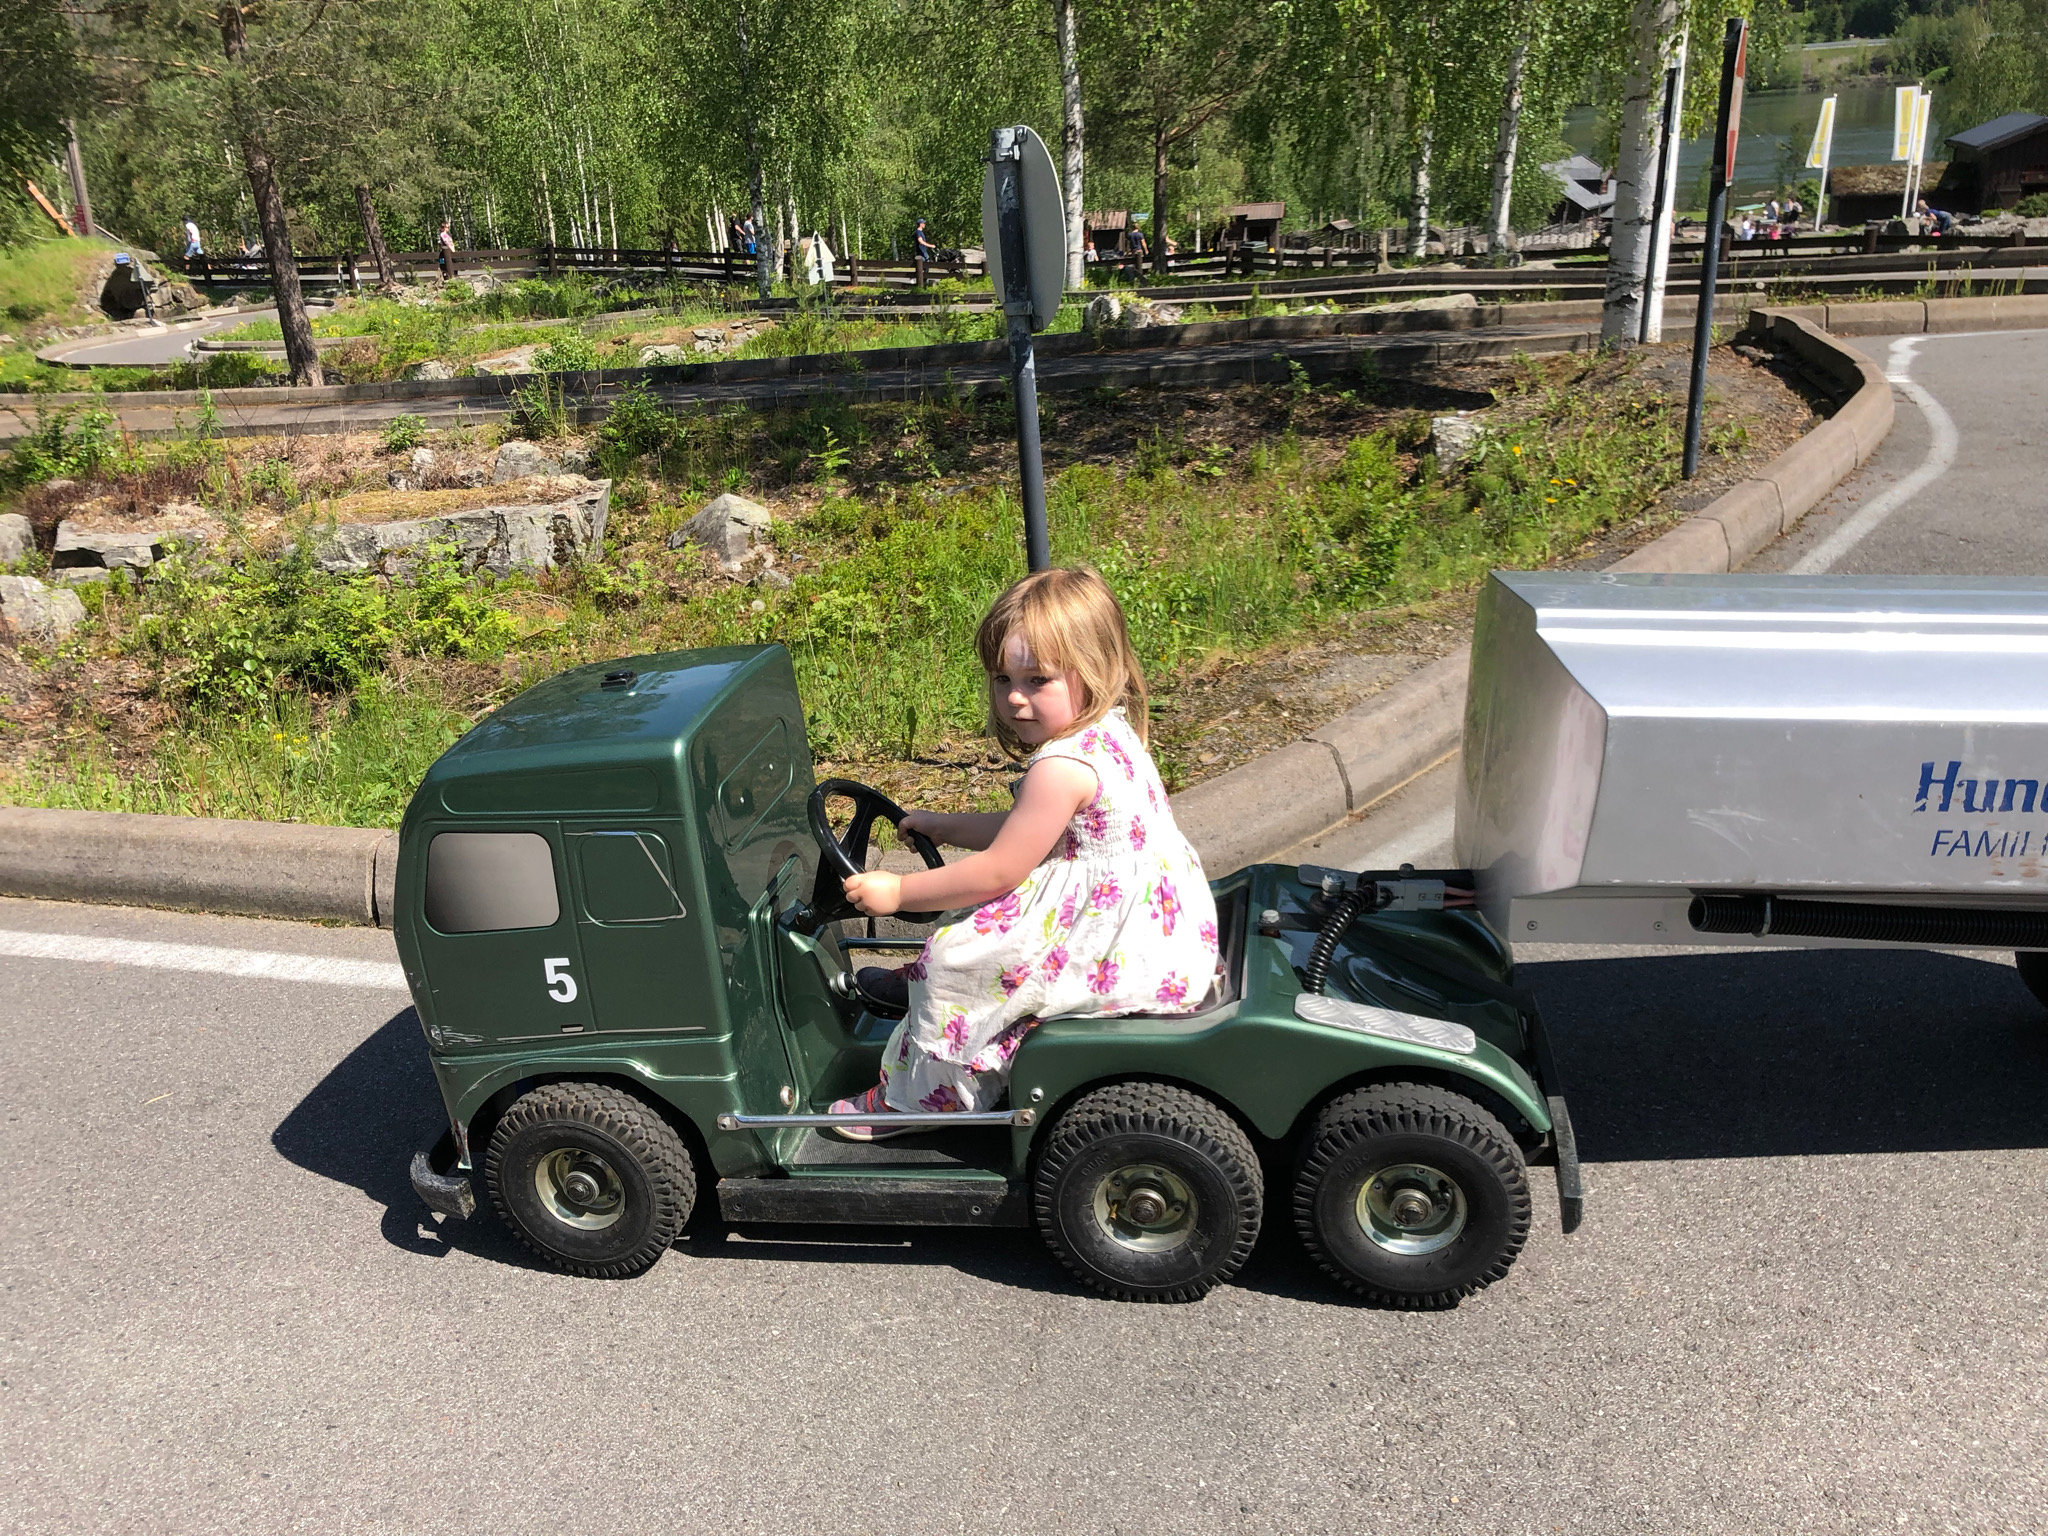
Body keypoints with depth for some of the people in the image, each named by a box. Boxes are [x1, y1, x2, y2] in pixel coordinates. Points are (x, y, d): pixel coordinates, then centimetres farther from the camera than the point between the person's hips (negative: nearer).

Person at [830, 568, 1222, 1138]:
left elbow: (998, 871, -19)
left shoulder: (1062, 767, -26)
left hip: (1130, 956, -11)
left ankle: (916, 1100, 14)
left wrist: (898, 892, -8)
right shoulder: (1108, 734, 6)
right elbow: (1029, 835, 17)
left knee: (957, 961, -5)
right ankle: (920, 989, 40)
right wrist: (944, 826, 22)